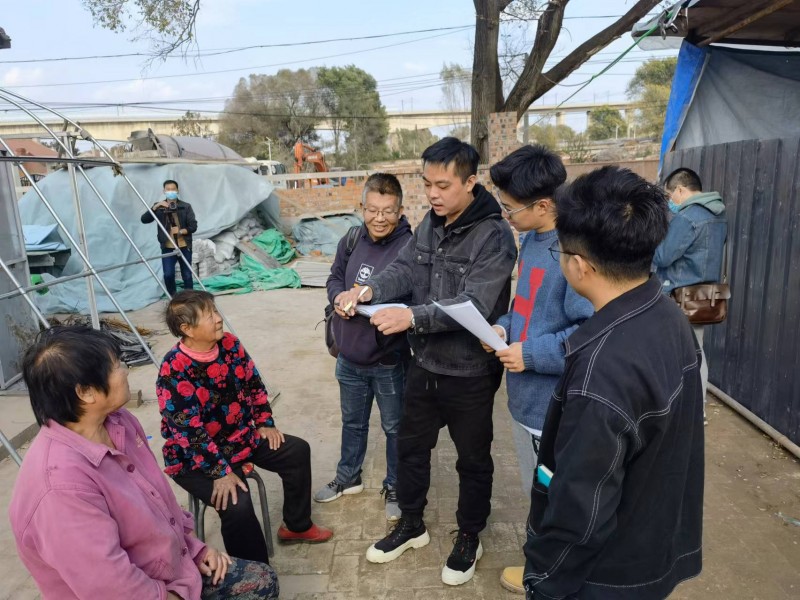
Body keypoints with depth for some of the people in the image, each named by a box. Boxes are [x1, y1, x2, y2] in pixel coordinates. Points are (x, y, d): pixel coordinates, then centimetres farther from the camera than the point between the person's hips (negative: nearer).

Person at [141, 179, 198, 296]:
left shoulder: (186, 206, 3)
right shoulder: (159, 207, 8)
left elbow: (193, 226, -1)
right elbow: (144, 219, -4)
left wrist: (182, 231, -19)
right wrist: (155, 207, -16)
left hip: (184, 246, -1)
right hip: (167, 248, 1)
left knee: (187, 275, 4)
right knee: (168, 275, -7)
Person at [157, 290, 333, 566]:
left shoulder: (229, 343, -7)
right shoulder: (173, 372, -27)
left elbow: (254, 383, 6)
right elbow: (190, 432, -27)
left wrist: (265, 423, 1)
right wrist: (222, 472, -27)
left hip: (241, 437, 8)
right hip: (196, 459, -8)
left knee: (297, 451, 6)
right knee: (237, 505, -28)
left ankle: (296, 526, 24)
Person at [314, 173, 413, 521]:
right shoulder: (351, 240, -3)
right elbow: (335, 278, 9)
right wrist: (338, 297, -13)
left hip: (389, 361, -5)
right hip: (350, 357, 6)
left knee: (395, 427, 16)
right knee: (352, 421, 26)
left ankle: (395, 488, 39)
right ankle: (348, 478, 48)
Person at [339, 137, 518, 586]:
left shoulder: (495, 236, -20)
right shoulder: (430, 224, 4)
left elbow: (475, 305, -29)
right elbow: (403, 269, -4)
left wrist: (412, 316, -39)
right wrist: (370, 290, -23)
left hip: (470, 373, -6)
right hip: (425, 364, 7)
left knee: (473, 459, 15)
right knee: (411, 446, 20)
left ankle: (470, 538, 38)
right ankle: (412, 525, 43)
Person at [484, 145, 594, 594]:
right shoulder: (532, 239, 4)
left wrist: (533, 354, -23)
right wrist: (504, 326, 0)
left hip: (554, 404, -9)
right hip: (525, 395, 9)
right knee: (538, 493, 27)